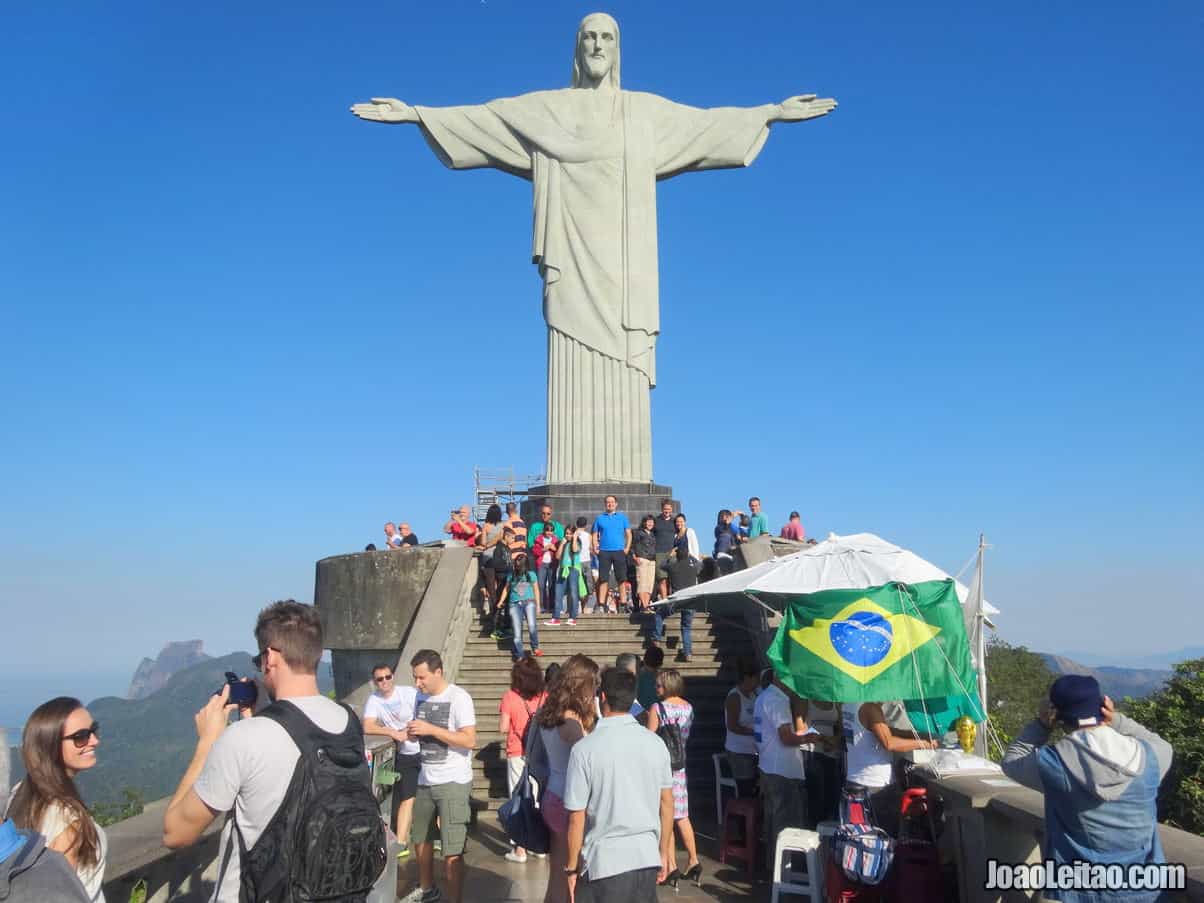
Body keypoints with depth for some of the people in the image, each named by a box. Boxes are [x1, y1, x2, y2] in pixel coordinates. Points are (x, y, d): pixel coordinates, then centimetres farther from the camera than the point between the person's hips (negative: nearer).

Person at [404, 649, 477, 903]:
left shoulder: (459, 698, -15)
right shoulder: (421, 697, 7)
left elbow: (469, 740, -21)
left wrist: (431, 729, -25)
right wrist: (413, 732, -6)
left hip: (453, 782, -8)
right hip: (425, 780, 8)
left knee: (452, 850, -5)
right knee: (419, 838, 23)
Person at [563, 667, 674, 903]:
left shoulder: (585, 748, -13)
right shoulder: (655, 743, -1)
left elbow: (577, 817, -10)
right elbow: (667, 804, 7)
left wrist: (572, 867, 2)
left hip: (606, 862, -4)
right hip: (648, 857, 4)